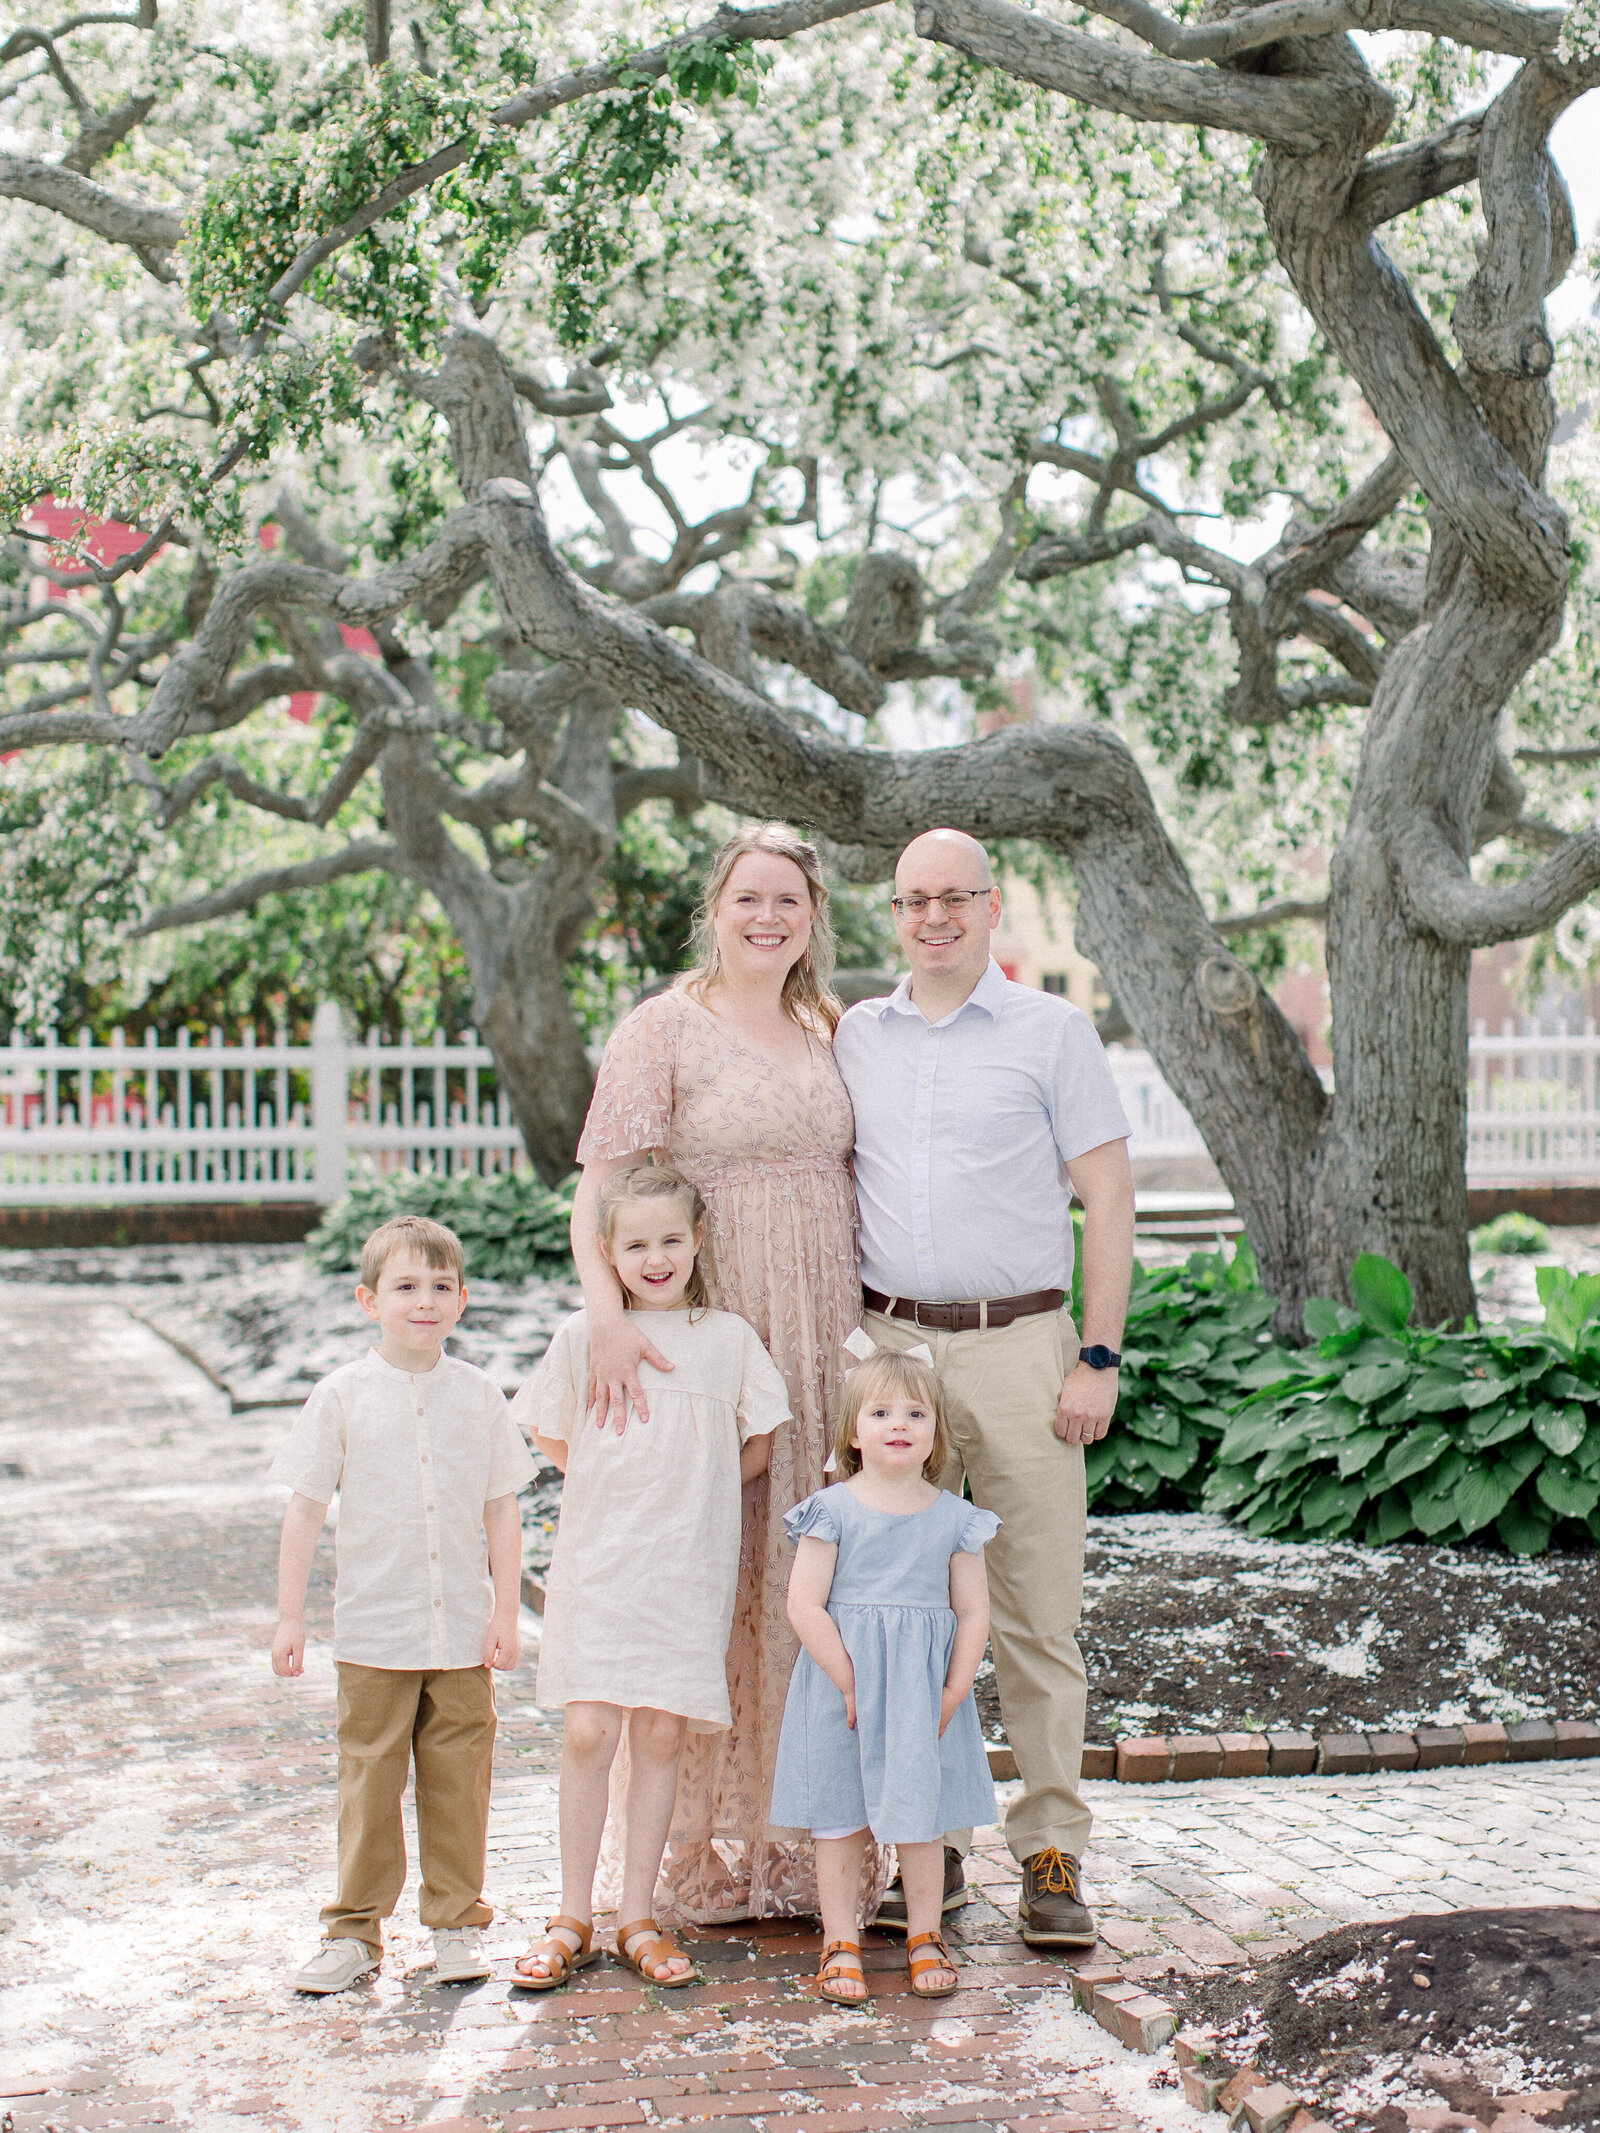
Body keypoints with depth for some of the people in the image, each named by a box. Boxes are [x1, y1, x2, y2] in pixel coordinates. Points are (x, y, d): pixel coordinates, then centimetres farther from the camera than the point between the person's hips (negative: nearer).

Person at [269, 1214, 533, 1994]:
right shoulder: (341, 1397, -2)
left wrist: (506, 1612, 2)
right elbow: (305, 1510, 0)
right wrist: (289, 1617, -3)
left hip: (464, 1632, 1)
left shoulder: (479, 1396, 2)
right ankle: (354, 1930, 16)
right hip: (372, 1631, -1)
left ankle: (457, 1923, 19)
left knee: (459, 1780, 6)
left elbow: (502, 1510, 6)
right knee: (368, 1779, 5)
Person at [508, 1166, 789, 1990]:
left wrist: (691, 1494, 7)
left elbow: (759, 1446, 12)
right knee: (588, 1733, -4)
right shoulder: (582, 1335, 3)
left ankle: (638, 1920, 13)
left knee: (661, 1735, 3)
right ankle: (573, 1920, 9)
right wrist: (615, 1487, 9)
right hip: (596, 1559, 0)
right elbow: (548, 1436, 15)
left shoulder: (728, 1338, 3)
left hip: (688, 1566, 0)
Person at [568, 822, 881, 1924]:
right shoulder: (665, 1028, -4)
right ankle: (696, 1843, 8)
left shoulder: (828, 1033, 14)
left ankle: (795, 1831, 20)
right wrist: (609, 1314, -27)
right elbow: (600, 1191, -12)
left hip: (822, 1341, 5)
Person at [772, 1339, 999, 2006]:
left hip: (927, 1695, 2)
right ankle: (839, 1943, 16)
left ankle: (925, 1938, 22)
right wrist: (849, 1681, -14)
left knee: (921, 1817, 9)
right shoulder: (833, 1510, -5)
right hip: (842, 1690, -1)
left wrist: (954, 1692, -6)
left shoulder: (955, 1519, 2)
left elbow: (973, 1612, 4)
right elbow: (805, 1606, -9)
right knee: (840, 1817, 6)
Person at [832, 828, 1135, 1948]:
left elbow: (1110, 1203, -1)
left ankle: (1053, 1855, 5)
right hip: (891, 1344, 3)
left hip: (1019, 1345, -3)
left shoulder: (1052, 1030, 1)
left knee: (1038, 1614, -2)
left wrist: (1099, 1358, -8)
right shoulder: (857, 1034, 12)